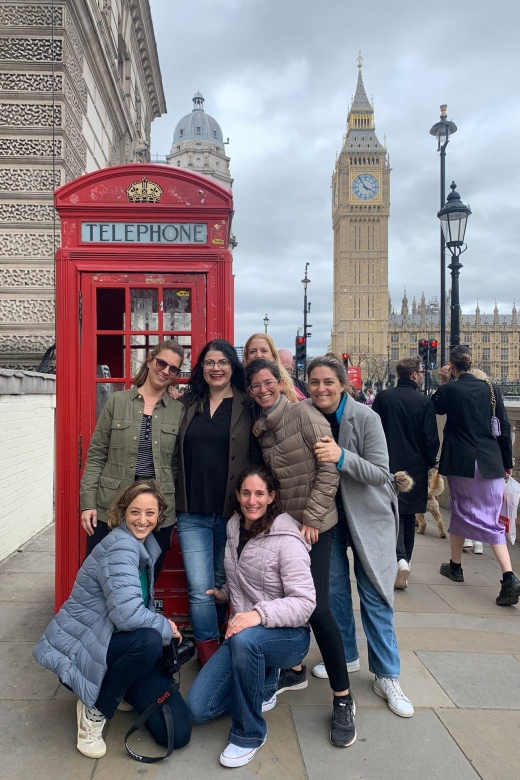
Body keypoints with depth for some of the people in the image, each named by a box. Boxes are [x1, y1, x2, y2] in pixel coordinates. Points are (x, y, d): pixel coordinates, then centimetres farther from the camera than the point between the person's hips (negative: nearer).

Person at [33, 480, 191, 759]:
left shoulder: (146, 546, 5)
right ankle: (94, 710, -10)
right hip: (77, 648, -7)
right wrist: (166, 627, -16)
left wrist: (163, 626, -1)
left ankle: (116, 688, 18)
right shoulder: (119, 545, -23)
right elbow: (127, 613, -34)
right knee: (148, 640, -38)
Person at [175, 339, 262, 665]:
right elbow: (177, 455, 14)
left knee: (223, 583, 16)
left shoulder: (247, 407, -1)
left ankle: (215, 643, 39)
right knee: (200, 589, 0)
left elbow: (257, 458, -1)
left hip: (232, 512, -1)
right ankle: (209, 652, 20)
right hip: (192, 513, 1)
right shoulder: (189, 405, 7)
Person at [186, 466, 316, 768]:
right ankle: (263, 687, 21)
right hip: (243, 636, 6)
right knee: (199, 708, -5)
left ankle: (249, 734, -14)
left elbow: (305, 602, -23)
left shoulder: (287, 540, -19)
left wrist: (260, 614, -36)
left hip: (288, 635, -6)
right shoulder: (234, 528, 3)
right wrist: (224, 593, 8)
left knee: (245, 639, -39)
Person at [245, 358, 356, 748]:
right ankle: (295, 670, 36)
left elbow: (329, 468, -16)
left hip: (315, 526, -6)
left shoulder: (303, 414, -13)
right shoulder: (260, 428, 7)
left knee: (316, 608, -7)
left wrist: (311, 519, -16)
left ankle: (343, 699, 10)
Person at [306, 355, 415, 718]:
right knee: (334, 587, 13)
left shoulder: (365, 417, -19)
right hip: (328, 514, 3)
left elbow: (380, 473, -20)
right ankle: (345, 654, 35)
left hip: (368, 514, -3)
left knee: (375, 596, 2)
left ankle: (387, 677, 18)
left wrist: (342, 457, -36)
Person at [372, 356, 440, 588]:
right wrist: (429, 462, 10)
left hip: (388, 466, 0)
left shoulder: (382, 397, -4)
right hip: (415, 468, 0)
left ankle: (399, 558, -15)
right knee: (409, 515, 15)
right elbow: (431, 439, -7)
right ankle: (405, 558, 22)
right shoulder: (424, 402, -8)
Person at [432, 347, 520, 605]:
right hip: (490, 462, 2)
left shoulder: (450, 389, -8)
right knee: (491, 518, 7)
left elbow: (436, 408, 14)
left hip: (460, 462, -2)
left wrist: (442, 383, 8)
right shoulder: (491, 388, 0)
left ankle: (455, 566, 29)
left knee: (460, 510, 16)